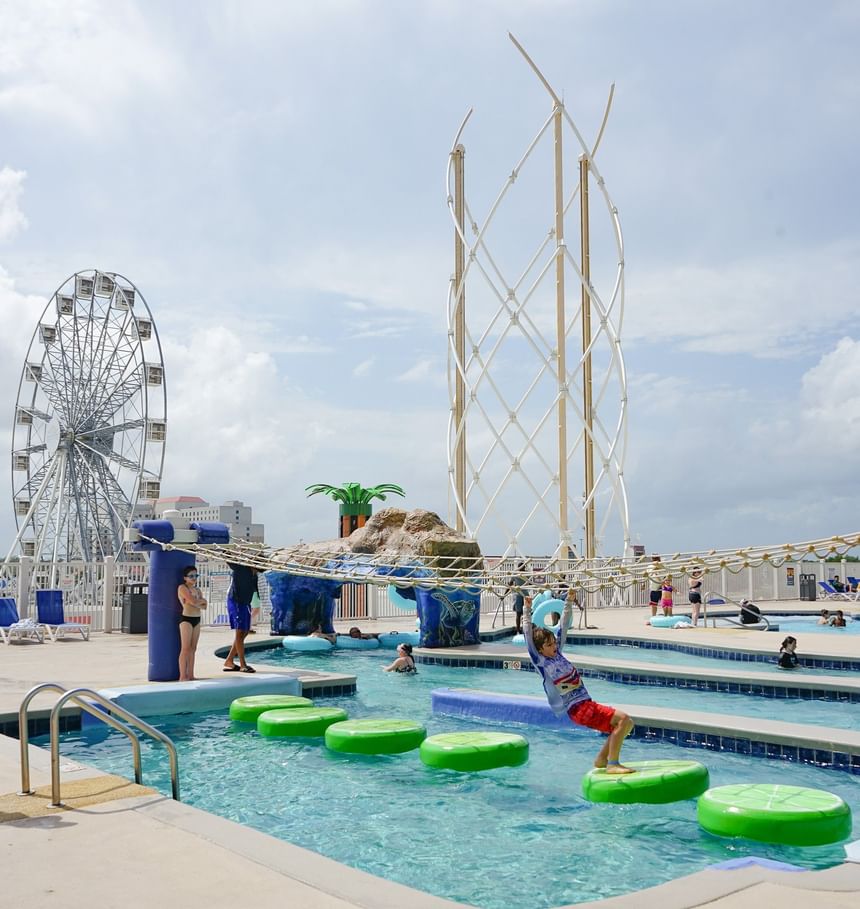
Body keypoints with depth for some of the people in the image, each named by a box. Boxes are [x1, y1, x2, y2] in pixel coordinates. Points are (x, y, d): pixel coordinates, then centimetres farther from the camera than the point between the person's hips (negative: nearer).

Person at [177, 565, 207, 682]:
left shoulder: (197, 590, 16)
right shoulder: (182, 588, -6)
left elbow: (204, 606, 6)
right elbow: (193, 602, -18)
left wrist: (197, 602, -12)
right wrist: (201, 601, 0)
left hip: (197, 620, 7)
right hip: (186, 619, -7)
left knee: (193, 649, 6)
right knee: (185, 648, -9)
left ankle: (190, 675, 9)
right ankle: (182, 676, -8)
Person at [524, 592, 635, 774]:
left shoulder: (557, 651, 14)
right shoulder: (540, 662, -5)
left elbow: (564, 625, 15)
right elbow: (528, 635, -13)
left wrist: (569, 601, 12)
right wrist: (527, 610, -12)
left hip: (587, 703, 8)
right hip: (578, 708, -8)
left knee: (626, 724, 5)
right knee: (622, 718, -20)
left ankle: (601, 760, 13)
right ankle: (613, 764, -21)